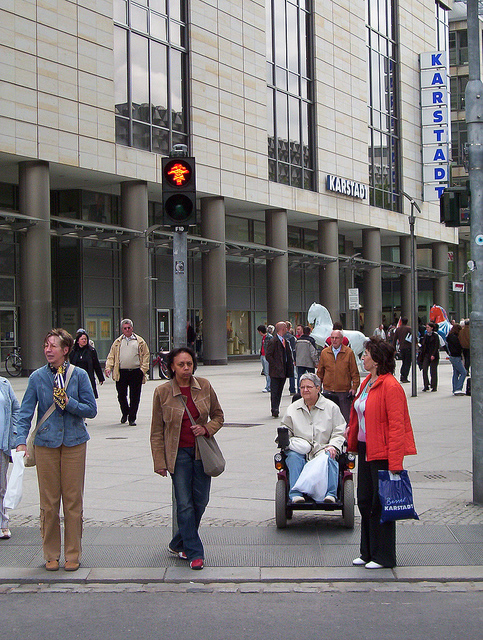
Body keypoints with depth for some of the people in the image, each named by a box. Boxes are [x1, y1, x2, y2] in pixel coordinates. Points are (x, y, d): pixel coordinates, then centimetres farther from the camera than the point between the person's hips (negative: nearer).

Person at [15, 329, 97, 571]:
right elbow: (25, 412, 0)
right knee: (49, 501, 4)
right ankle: (51, 555, 17)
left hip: (74, 442, 0)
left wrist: (68, 403, -16)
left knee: (73, 500, 3)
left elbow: (91, 409, -1)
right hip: (46, 443, 1)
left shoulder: (79, 375, -1)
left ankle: (73, 555, 15)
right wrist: (21, 441, -12)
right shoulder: (37, 377, 1)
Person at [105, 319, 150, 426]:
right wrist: (108, 367, -4)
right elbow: (111, 356, 12)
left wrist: (143, 369, -5)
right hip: (121, 373, 1)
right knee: (121, 395, 5)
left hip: (136, 372, -1)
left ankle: (132, 418, 7)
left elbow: (145, 355, 7)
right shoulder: (117, 342, 14)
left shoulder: (139, 341, 10)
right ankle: (125, 413, 30)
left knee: (134, 396, -1)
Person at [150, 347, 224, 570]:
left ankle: (178, 544, 24)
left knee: (200, 501, 5)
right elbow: (157, 431, 0)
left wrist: (207, 429, -8)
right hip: (178, 453, -3)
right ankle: (194, 553, 4)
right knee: (184, 504, -6)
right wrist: (159, 462, -3)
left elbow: (218, 416, 13)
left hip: (202, 451, 3)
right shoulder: (162, 392, -6)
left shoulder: (204, 387, 0)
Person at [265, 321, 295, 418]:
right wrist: (276, 366, -16)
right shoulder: (273, 341, -11)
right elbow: (268, 356, -14)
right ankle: (275, 410, -6)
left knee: (279, 391, 11)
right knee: (274, 391, -6)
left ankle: (276, 410, 16)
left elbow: (289, 355, 24)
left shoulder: (286, 342, 15)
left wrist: (291, 365, 10)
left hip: (283, 371, 8)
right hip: (275, 371, -8)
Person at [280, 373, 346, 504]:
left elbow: (339, 432, 10)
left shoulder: (331, 407, 12)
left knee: (329, 458, -34)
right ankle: (296, 494, -34)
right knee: (293, 457, -32)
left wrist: (333, 446, -9)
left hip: (323, 450, -1)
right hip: (300, 451, 1)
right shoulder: (293, 409, 18)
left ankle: (330, 494, -34)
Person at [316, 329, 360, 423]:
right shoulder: (324, 352, 8)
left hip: (344, 391, -2)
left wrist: (354, 387, -7)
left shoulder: (349, 352, 0)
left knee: (345, 417, -3)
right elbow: (320, 372, 15)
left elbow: (355, 372, 2)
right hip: (328, 390, 2)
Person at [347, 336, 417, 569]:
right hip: (365, 449, 9)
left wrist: (395, 463, -22)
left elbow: (396, 426, -20)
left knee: (380, 504, 0)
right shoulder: (367, 383, 11)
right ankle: (368, 552, 25)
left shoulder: (390, 386, -17)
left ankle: (383, 556, 11)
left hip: (382, 453, -9)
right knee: (364, 501, 13)